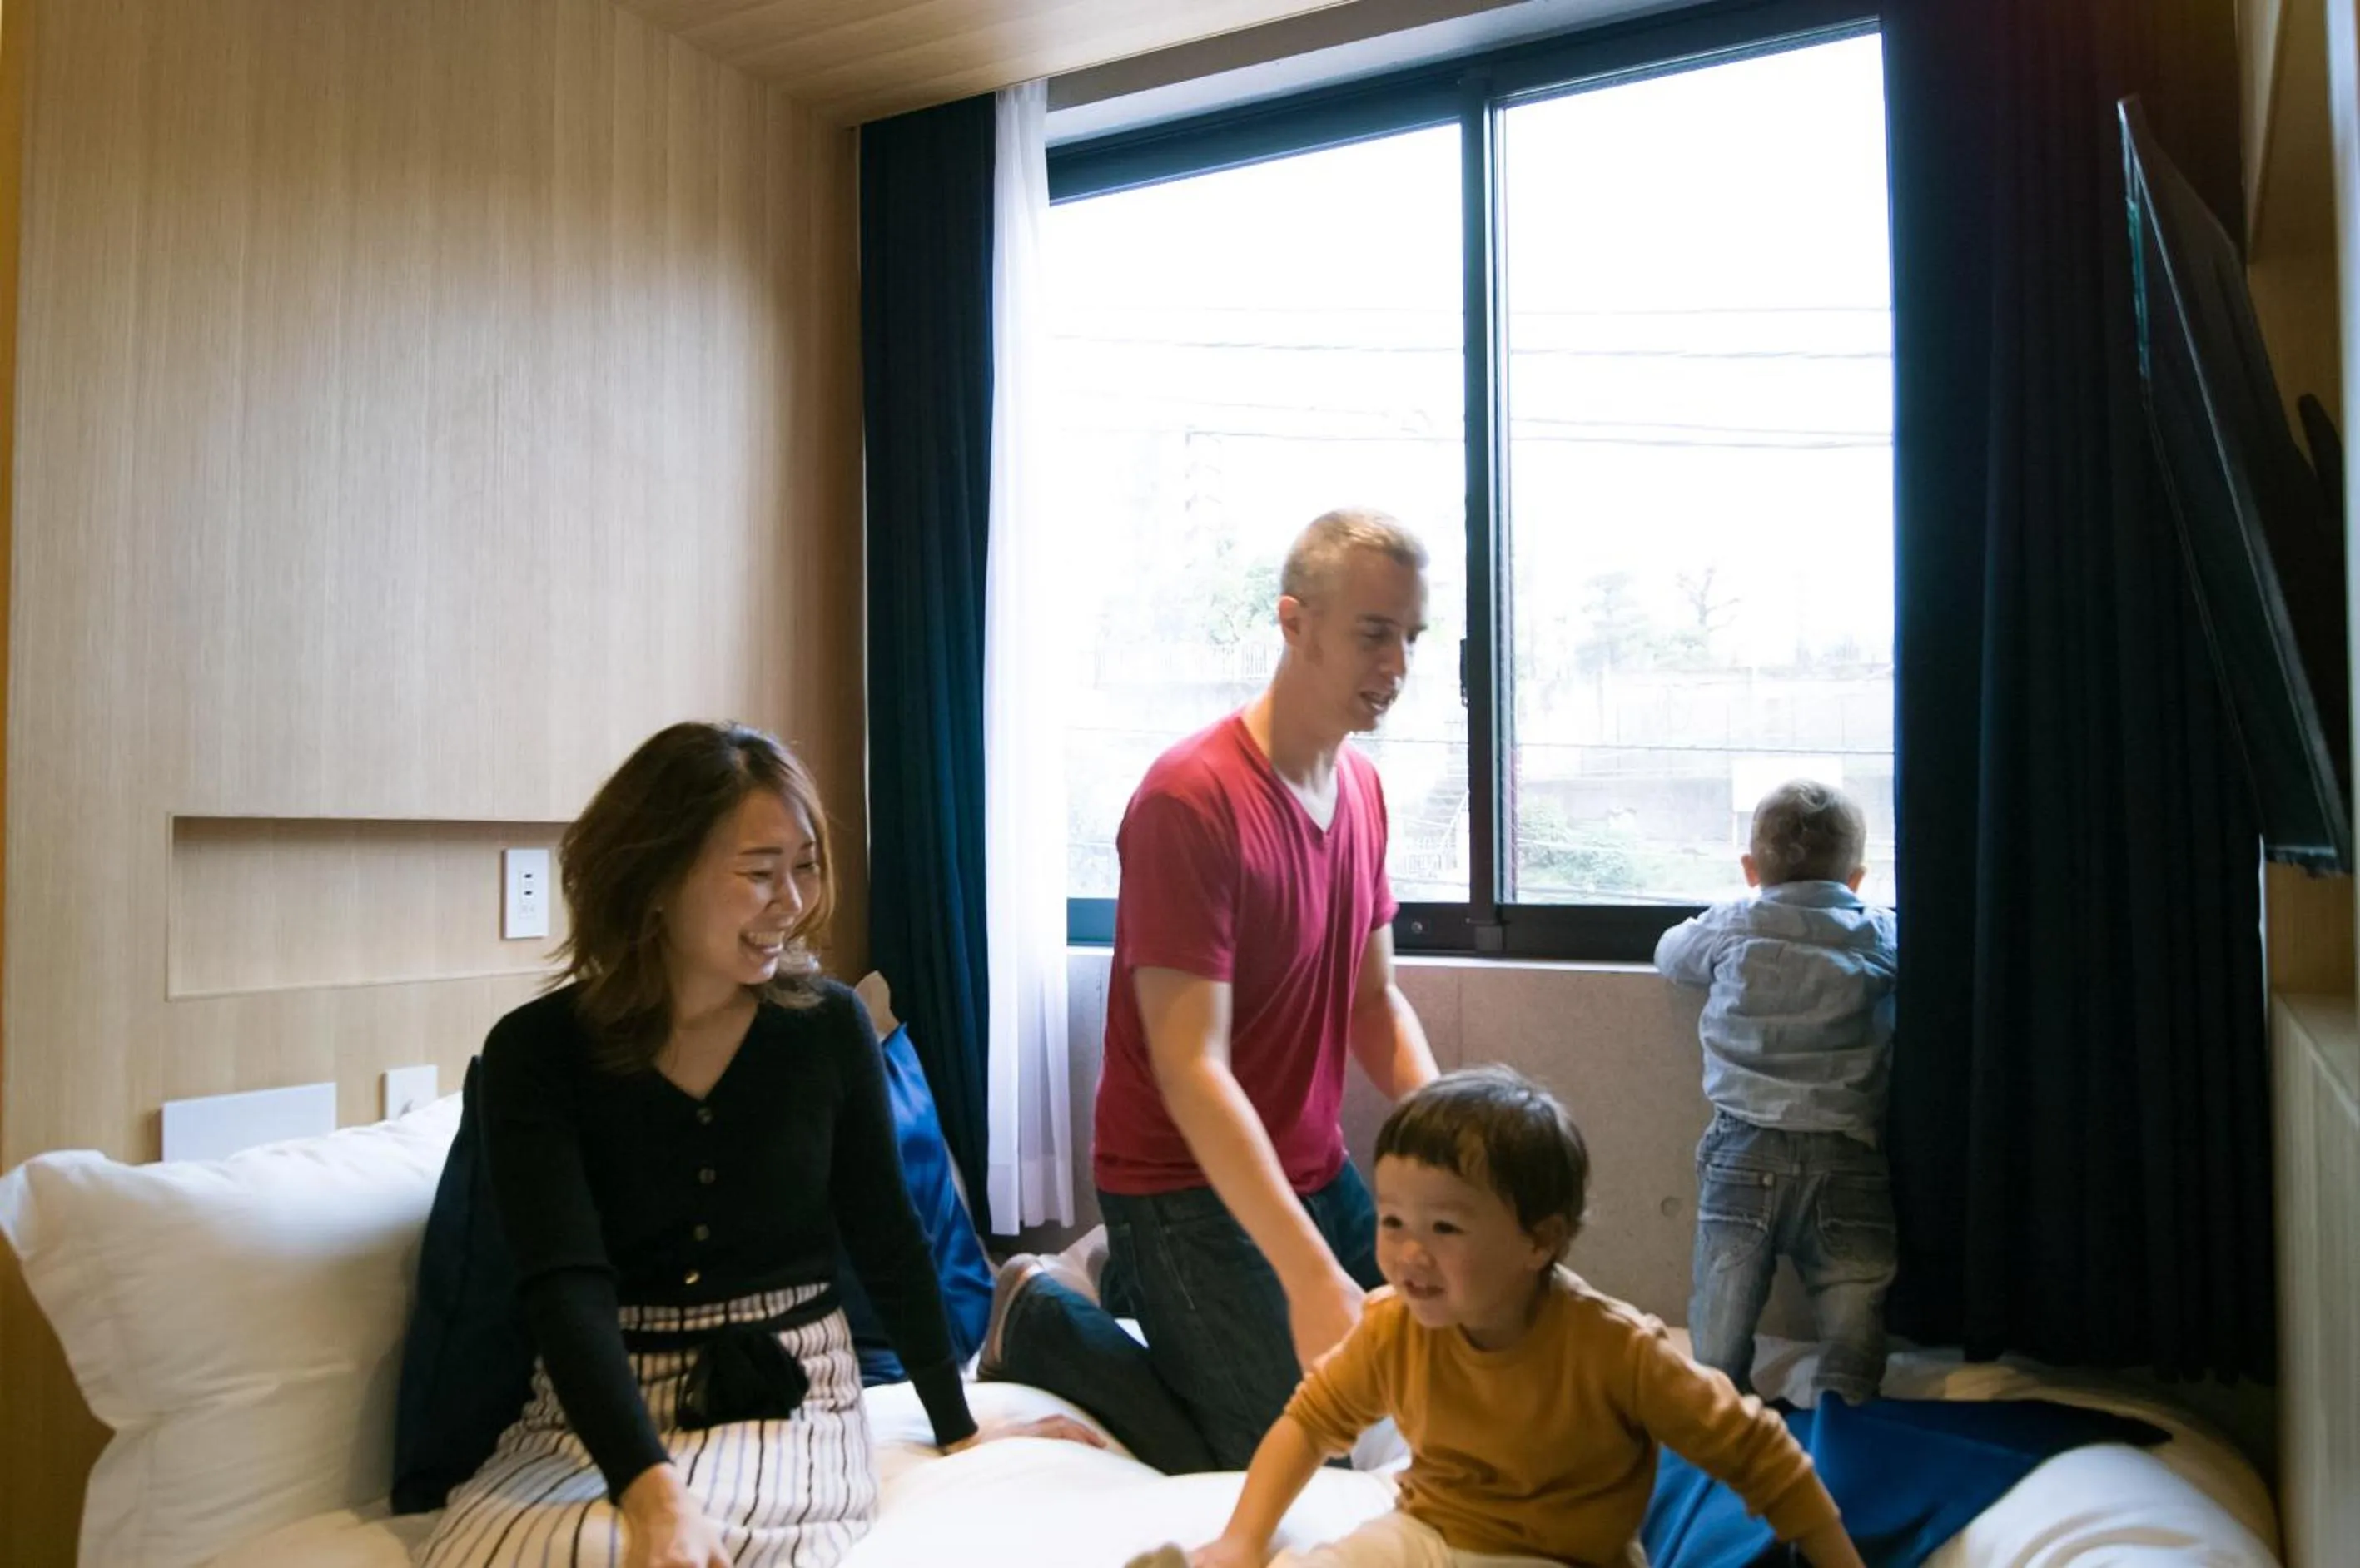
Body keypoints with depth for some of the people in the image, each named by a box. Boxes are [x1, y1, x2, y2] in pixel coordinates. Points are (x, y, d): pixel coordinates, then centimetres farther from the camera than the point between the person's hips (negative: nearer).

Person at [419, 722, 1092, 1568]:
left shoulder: (829, 1025, -3)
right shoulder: (537, 1049, -8)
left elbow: (888, 1242, 7)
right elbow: (565, 1286, -20)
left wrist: (957, 1427, 13)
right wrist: (650, 1490, -35)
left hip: (788, 1400, 0)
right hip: (597, 1415, 1)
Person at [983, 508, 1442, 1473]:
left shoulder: (1362, 787, 0)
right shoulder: (1192, 799, -25)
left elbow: (1377, 1001, 6)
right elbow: (1192, 1068, -29)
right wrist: (1310, 1278, -33)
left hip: (1316, 1172, 8)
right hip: (1190, 1190, -8)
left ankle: (1137, 1285, 29)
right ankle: (1046, 1320, 13)